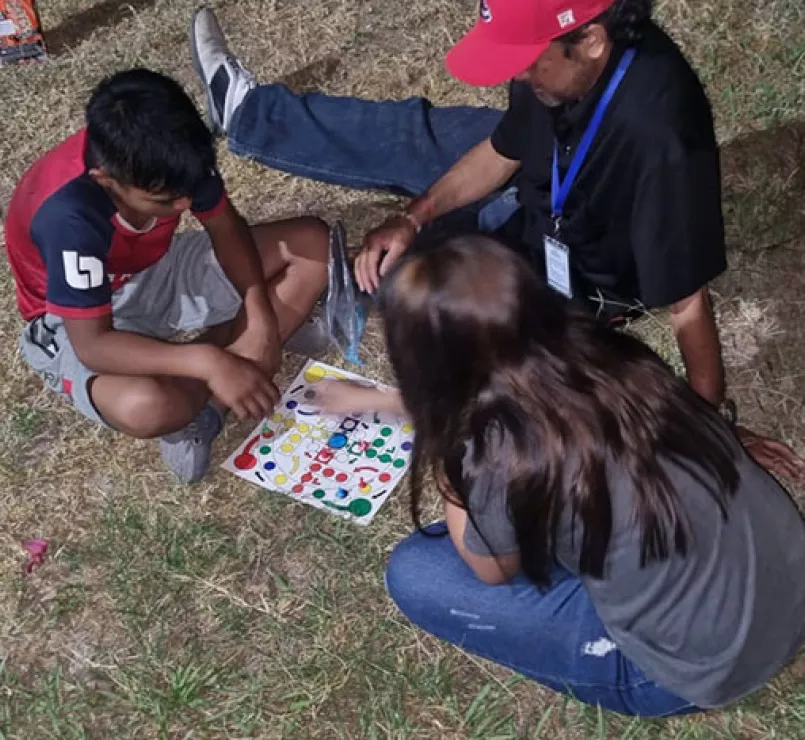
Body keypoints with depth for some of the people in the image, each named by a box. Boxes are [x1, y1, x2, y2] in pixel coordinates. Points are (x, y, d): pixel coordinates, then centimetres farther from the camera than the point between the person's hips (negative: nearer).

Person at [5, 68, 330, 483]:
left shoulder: (165, 158, -22)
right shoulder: (69, 216, -38)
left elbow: (226, 227, -7)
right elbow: (93, 343, -35)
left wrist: (260, 312, -20)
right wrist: (208, 362, -44)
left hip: (159, 271, 7)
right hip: (79, 322, -6)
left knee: (313, 243, -8)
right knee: (146, 407, -42)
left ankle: (200, 395, -12)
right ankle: (196, 404, -2)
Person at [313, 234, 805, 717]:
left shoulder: (503, 455, -29)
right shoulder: (589, 350, -7)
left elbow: (492, 570, -4)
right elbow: (463, 401, 16)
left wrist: (450, 467, 1)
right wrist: (373, 400, 28)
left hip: (704, 666, -7)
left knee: (413, 574, -3)